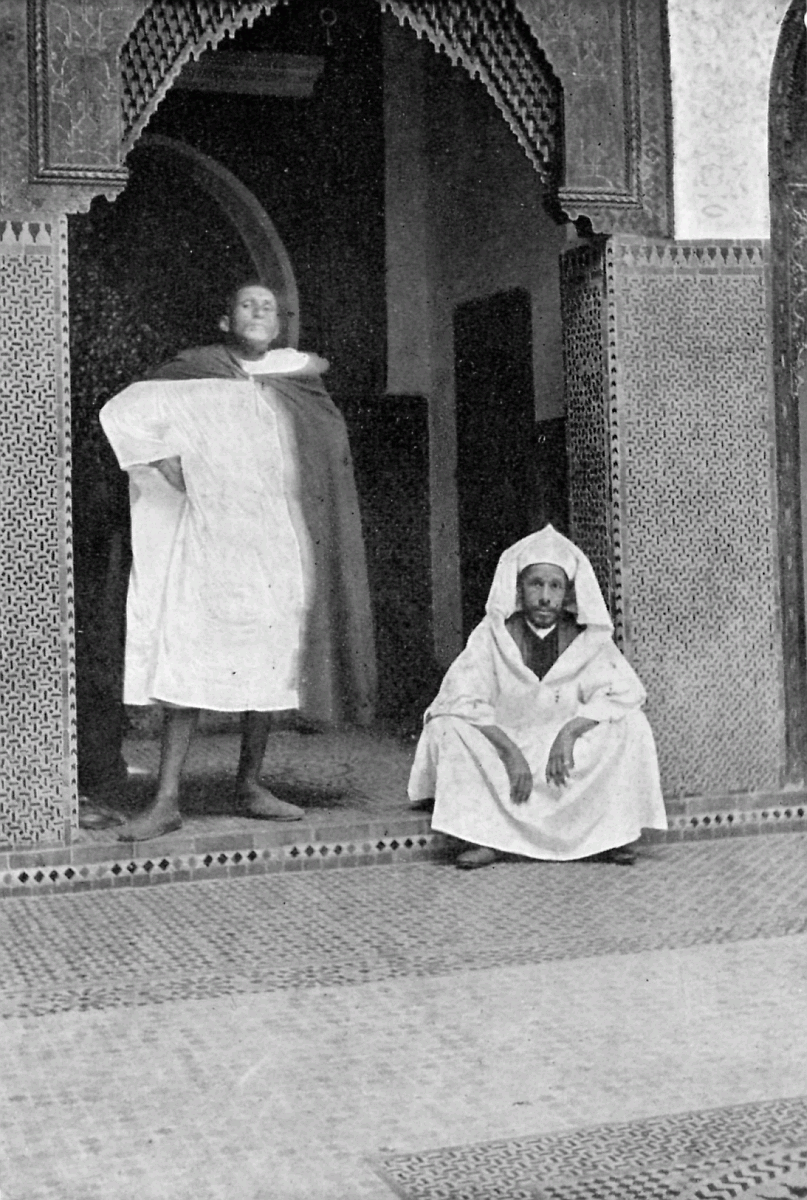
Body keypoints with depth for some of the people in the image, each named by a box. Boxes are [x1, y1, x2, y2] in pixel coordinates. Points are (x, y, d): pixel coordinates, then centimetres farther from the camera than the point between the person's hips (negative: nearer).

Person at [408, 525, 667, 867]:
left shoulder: (585, 640, -5)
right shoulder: (493, 635, -9)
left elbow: (626, 692, -14)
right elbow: (459, 697, -18)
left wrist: (570, 731, -27)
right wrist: (510, 751, -29)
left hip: (574, 758, 1)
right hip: (501, 750, 0)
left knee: (630, 724, -22)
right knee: (448, 726, -25)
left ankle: (616, 834, -10)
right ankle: (486, 837, -21)